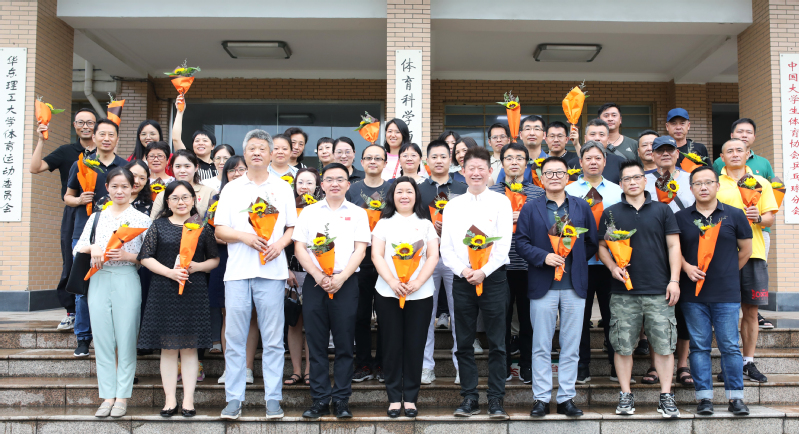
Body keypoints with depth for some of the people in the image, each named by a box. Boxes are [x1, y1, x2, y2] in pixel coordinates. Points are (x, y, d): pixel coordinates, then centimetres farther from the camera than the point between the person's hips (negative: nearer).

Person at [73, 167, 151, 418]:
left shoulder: (141, 219, 4)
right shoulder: (97, 217, 15)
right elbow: (77, 249, 11)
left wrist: (128, 256, -16)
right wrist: (92, 248, -9)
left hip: (127, 281, -3)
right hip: (99, 281, 3)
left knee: (126, 340, -1)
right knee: (102, 339, 4)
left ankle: (122, 397, 6)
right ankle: (108, 396, 11)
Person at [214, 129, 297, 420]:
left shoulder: (283, 188, 12)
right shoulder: (232, 189, 12)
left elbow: (292, 227, 11)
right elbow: (219, 230, 8)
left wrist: (280, 244, -9)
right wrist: (244, 236, -10)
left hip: (272, 271, 0)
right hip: (238, 271, 1)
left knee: (273, 339, 1)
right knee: (234, 338, 2)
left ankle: (273, 398, 8)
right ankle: (234, 398, 10)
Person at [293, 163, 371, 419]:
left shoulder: (357, 213, 9)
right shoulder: (309, 212, 11)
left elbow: (360, 250, 1)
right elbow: (299, 248, 4)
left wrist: (341, 278, -12)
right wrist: (319, 276, -9)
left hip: (345, 283, -1)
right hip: (314, 283, 1)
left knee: (344, 344, 1)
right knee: (316, 343, 2)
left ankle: (341, 399, 8)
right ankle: (320, 400, 10)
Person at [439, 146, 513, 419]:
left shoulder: (500, 202, 2)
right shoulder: (453, 205, 10)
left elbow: (504, 244, -5)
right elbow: (446, 247, 6)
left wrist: (483, 272, -14)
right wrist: (463, 270, -10)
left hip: (493, 277, -3)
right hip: (462, 280, 3)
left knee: (496, 343, 0)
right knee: (464, 343, 6)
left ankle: (496, 400, 7)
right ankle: (469, 399, 15)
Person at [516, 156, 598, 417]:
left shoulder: (582, 208, 9)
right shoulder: (531, 209, 4)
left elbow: (592, 243, 10)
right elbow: (521, 242, -2)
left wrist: (575, 261, 3)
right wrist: (544, 257, -15)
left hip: (575, 286, 2)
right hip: (543, 285, -1)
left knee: (571, 347, 6)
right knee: (541, 346, 4)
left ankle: (566, 398, 15)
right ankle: (541, 399, 12)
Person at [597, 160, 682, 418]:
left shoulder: (662, 210, 8)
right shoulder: (611, 213, 9)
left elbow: (673, 246, 6)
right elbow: (602, 247, 11)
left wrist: (674, 280, -2)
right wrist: (613, 267, -7)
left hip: (658, 290, 0)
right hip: (623, 292, 0)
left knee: (664, 345, 0)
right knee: (623, 346, 3)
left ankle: (666, 397, 11)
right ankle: (626, 396, 14)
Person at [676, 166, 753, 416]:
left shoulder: (734, 215, 5)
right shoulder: (681, 218, 5)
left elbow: (746, 249, 11)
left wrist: (728, 272, 9)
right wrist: (686, 267, -6)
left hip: (727, 294, -1)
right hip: (693, 294, 1)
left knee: (730, 346, 1)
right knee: (699, 346, 4)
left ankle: (735, 397, 11)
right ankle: (704, 397, 10)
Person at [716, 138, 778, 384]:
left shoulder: (761, 183, 13)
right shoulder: (714, 183, 8)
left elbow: (770, 218, 9)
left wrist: (758, 218, -12)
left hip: (753, 252, 2)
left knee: (751, 310, 4)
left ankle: (748, 363, 13)